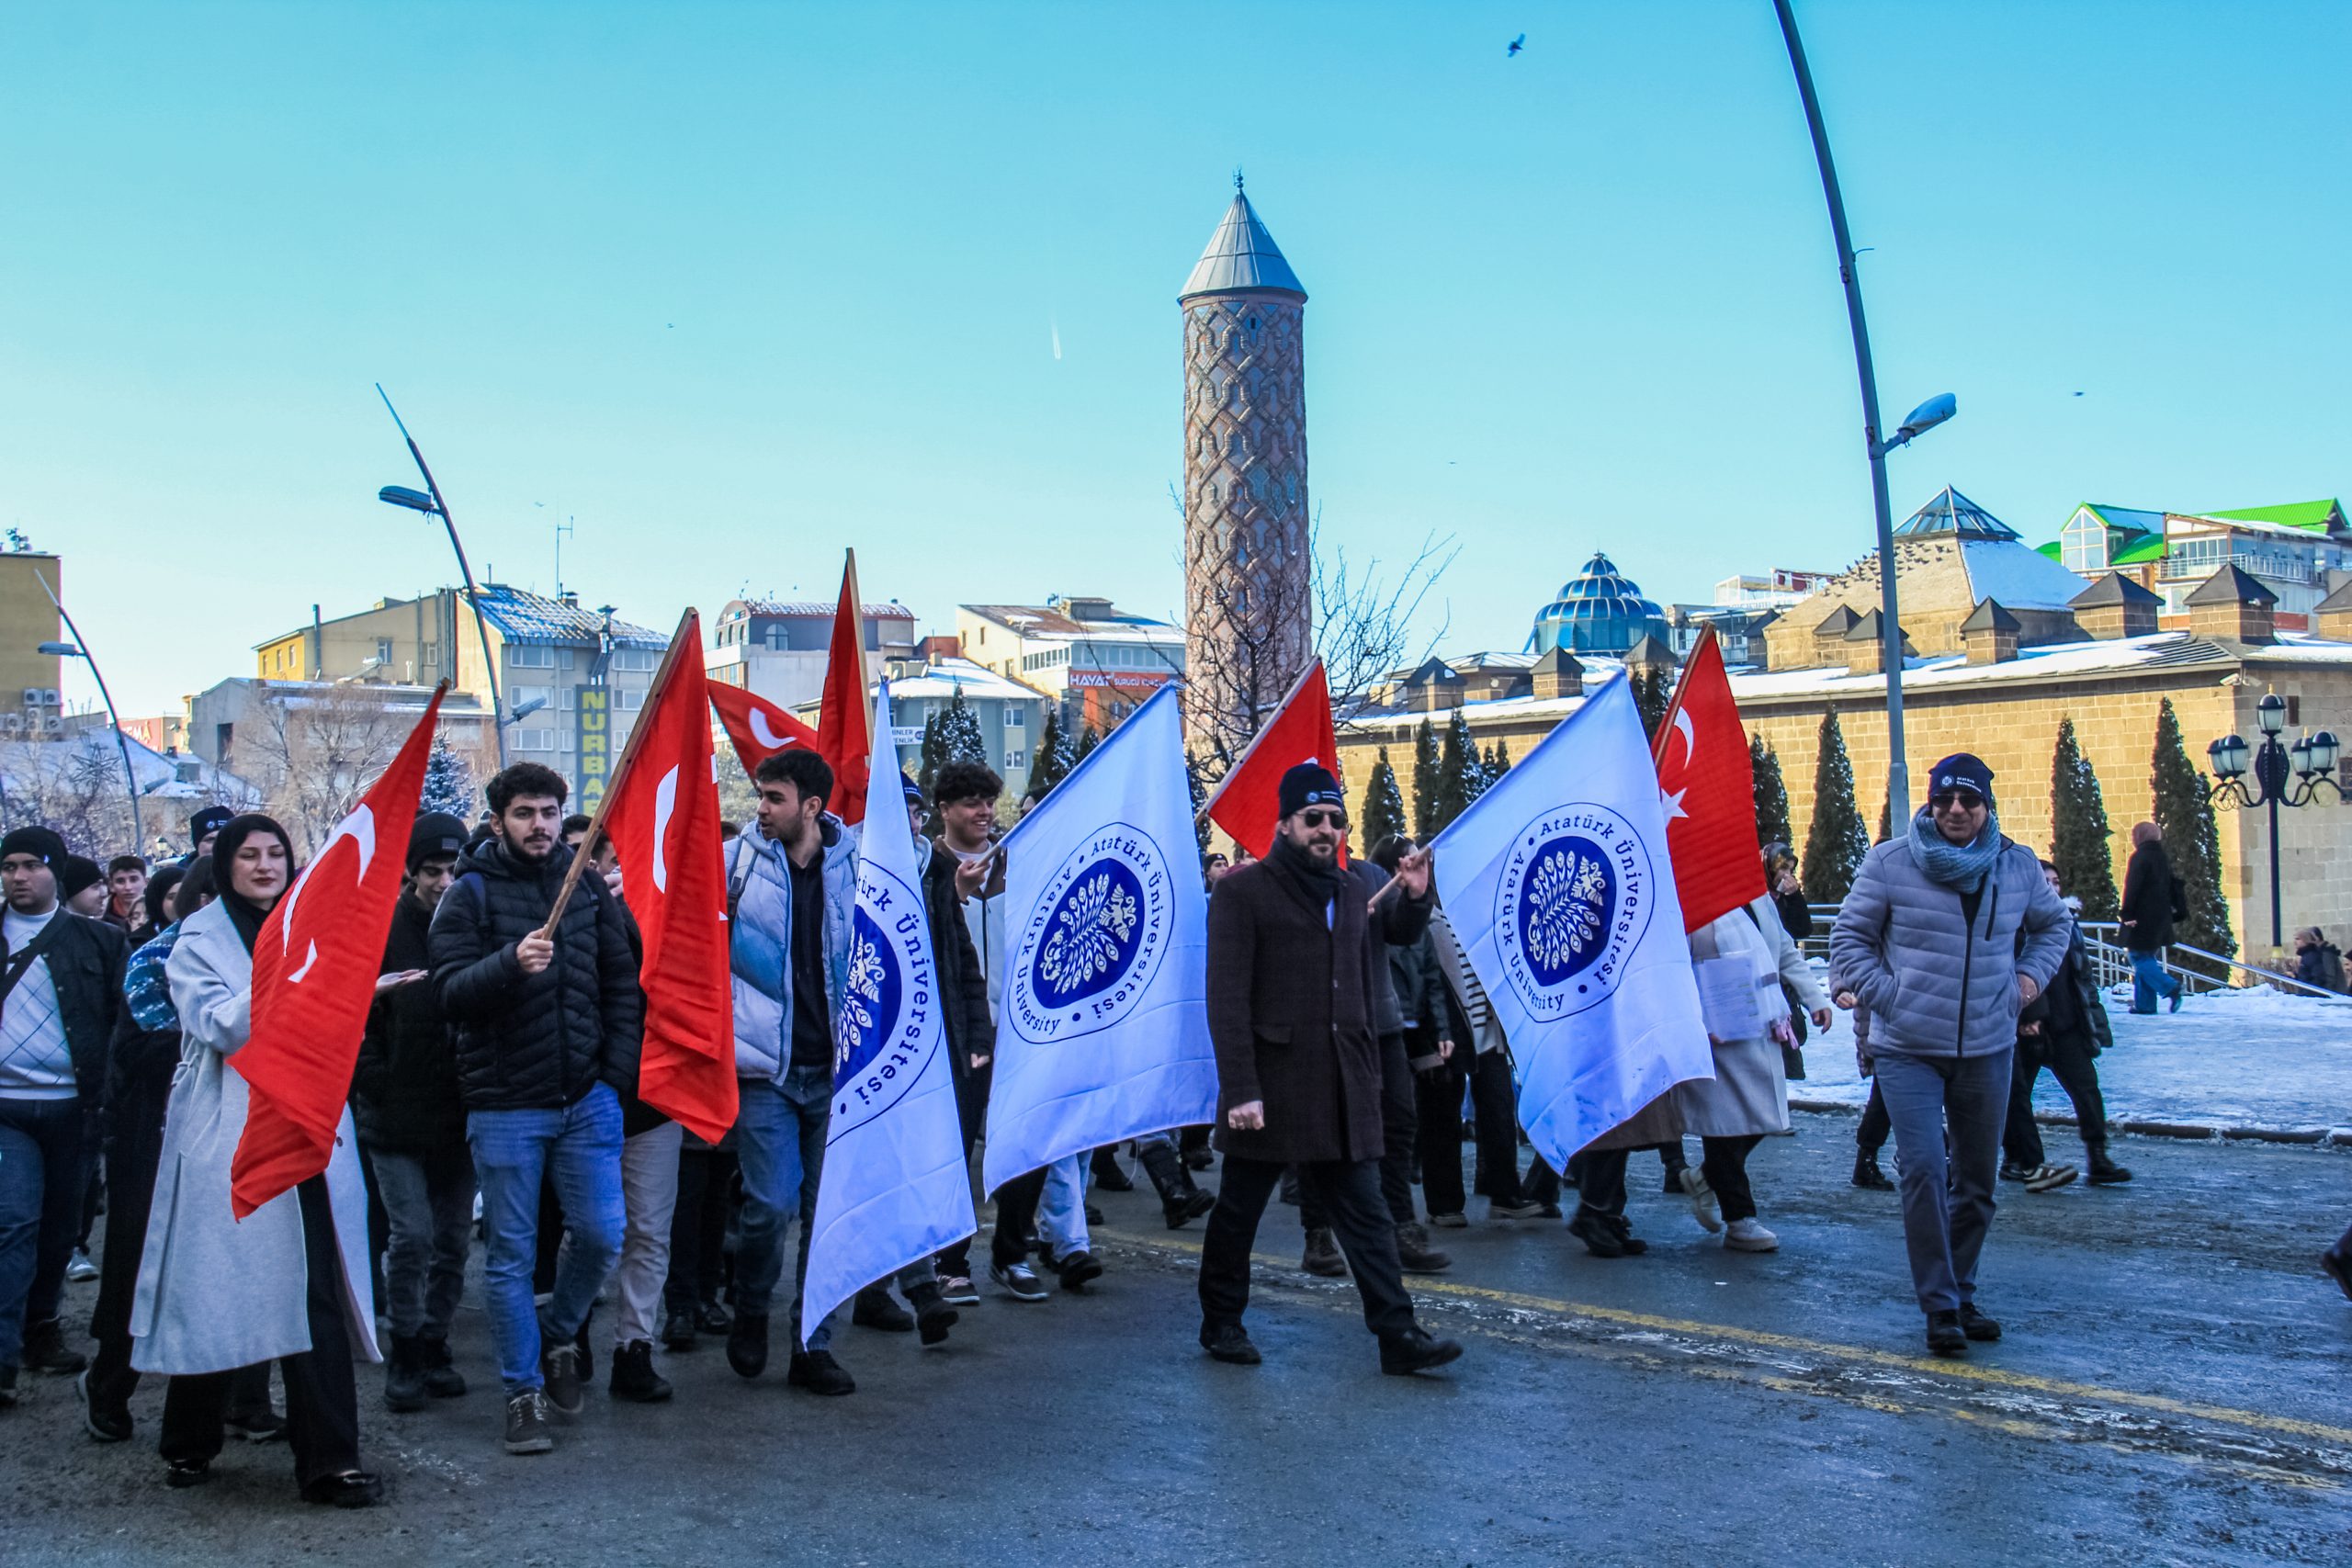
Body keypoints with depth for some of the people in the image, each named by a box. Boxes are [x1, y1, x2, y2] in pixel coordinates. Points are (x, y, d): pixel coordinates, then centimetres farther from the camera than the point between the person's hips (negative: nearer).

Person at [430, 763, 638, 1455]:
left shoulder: (588, 886, 7)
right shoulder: (470, 894, -3)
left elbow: (623, 983, 10)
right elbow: (451, 992, -13)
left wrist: (617, 1072, 2)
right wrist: (511, 963, -31)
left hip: (586, 1099, 3)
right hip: (504, 1105, -3)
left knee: (601, 1236, 2)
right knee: (510, 1255, 4)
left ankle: (557, 1336, 29)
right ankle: (524, 1392, 16)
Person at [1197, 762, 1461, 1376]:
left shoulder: (1350, 890, 14)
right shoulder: (1244, 891, -6)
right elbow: (1227, 997, -12)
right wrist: (1239, 1088, -17)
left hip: (1342, 1088, 5)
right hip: (1270, 1083, -5)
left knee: (1366, 1215, 4)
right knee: (1238, 1211, 9)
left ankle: (1398, 1335, 4)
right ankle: (1221, 1325, 24)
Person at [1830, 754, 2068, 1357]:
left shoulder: (2019, 866, 4)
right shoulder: (1889, 863, -7)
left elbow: (2052, 924, 24)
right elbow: (1849, 935, 1)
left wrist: (2032, 973, 8)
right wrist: (1884, 992, -11)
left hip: (1988, 1050, 4)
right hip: (1907, 1051, -4)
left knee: (1976, 1181, 12)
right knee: (1923, 1171, -15)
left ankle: (1961, 1294, 28)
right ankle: (1941, 1306, -6)